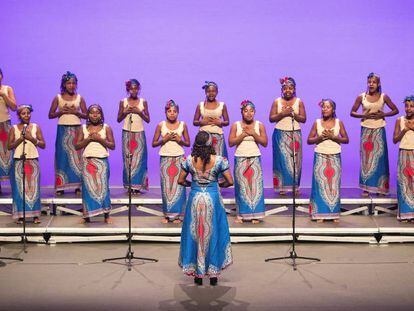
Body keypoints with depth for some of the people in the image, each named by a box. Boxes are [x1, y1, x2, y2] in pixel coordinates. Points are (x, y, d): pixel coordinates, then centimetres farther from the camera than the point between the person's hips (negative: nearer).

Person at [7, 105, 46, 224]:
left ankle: (35, 215, 4)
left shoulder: (36, 127, 5)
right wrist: (20, 139, -14)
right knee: (19, 188, -1)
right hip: (18, 162, -1)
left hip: (33, 161, 1)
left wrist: (32, 138, -12)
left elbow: (43, 145, 2)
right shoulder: (14, 129, 2)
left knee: (33, 188, 1)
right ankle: (20, 215, 2)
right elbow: (9, 146, -1)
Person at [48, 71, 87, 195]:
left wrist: (76, 112, -10)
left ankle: (78, 185, 1)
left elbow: (86, 115, 6)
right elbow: (50, 115, 5)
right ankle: (60, 186, 2)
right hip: (63, 129, 0)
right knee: (62, 156, -1)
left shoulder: (80, 98, 5)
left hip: (76, 129, 0)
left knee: (77, 156, -2)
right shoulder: (58, 98, 5)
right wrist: (61, 111, -10)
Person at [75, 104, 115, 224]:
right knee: (88, 187, 2)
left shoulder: (106, 128, 4)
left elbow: (112, 146, 1)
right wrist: (88, 139, -11)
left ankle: (106, 215, 4)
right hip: (87, 161, 1)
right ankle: (87, 215, 8)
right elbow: (77, 146, 2)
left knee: (103, 186, -2)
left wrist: (100, 139, -12)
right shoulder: (83, 128, 6)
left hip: (102, 161, -1)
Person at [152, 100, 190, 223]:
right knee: (166, 186, 1)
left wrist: (180, 140, -11)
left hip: (179, 158, 0)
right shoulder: (161, 125, 0)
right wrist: (164, 139, -13)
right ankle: (167, 214, 9)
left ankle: (176, 214, 6)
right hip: (165, 158, 0)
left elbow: (188, 143, 8)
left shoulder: (182, 125, 2)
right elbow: (154, 143, 3)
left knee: (178, 185, 0)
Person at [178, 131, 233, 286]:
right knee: (213, 235, 11)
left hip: (195, 199, 1)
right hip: (213, 199, -1)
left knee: (195, 234, 11)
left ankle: (198, 274, 16)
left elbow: (181, 181, 0)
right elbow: (229, 181, -8)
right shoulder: (219, 160, -11)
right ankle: (213, 273, 17)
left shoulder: (189, 160, -6)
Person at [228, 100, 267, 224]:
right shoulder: (236, 125, 1)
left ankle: (254, 214, 1)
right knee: (241, 186, 0)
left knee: (255, 185, -3)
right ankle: (240, 214, 6)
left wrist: (253, 133, -13)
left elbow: (265, 143, -1)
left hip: (255, 159, 1)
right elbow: (231, 143, -5)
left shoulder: (259, 125, 3)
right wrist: (243, 134, -15)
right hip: (240, 159, -1)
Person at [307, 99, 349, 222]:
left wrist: (333, 137, -12)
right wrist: (320, 137, -14)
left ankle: (334, 214, 8)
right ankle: (320, 214, 3)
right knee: (320, 184, -1)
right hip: (320, 156, 0)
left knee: (334, 184, 2)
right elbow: (309, 140, 3)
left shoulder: (338, 122, 3)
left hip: (334, 157, 0)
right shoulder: (317, 122, 2)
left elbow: (346, 139, 2)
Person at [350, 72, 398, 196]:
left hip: (379, 130, 0)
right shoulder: (361, 97, 0)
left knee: (379, 158, 0)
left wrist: (384, 114, -9)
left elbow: (395, 110, 7)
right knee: (366, 158, 0)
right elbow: (352, 112, 5)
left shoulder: (384, 97, 0)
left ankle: (380, 187, 8)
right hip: (366, 130, 0)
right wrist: (364, 115, -11)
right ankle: (366, 187, 4)